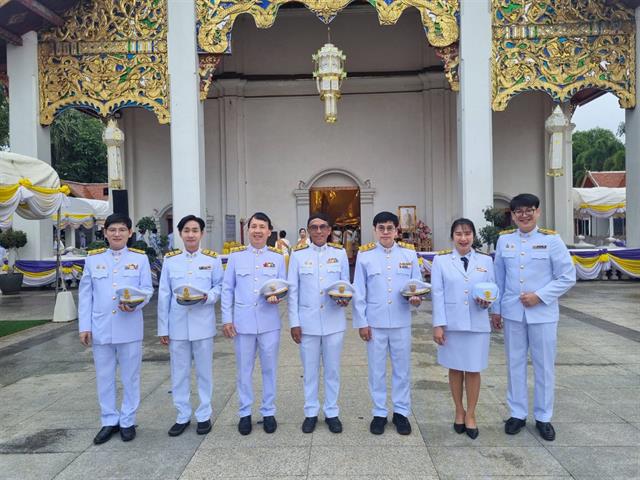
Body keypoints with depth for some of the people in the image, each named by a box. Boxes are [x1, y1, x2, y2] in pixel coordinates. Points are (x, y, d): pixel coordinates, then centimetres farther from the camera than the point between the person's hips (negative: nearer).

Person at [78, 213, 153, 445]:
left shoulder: (140, 258, 1)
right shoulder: (93, 259, 6)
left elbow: (147, 289, -1)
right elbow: (85, 295, 6)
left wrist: (135, 305, -22)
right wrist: (84, 326, 1)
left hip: (129, 327, -2)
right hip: (101, 328, 2)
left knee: (130, 377, 8)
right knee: (104, 377, 12)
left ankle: (127, 421, 23)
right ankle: (109, 421, 27)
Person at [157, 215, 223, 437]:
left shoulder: (212, 259, 1)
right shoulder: (170, 259, 3)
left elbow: (220, 287, 3)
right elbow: (164, 295, 3)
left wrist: (207, 297, -19)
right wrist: (163, 328, 2)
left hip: (203, 324, -1)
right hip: (177, 325, 2)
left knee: (204, 372, 9)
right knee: (179, 373, 10)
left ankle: (204, 416, 24)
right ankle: (183, 416, 27)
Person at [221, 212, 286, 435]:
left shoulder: (277, 257, 4)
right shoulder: (236, 255, 2)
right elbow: (227, 289, 4)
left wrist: (276, 296, -16)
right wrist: (226, 319, -1)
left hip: (269, 322, 0)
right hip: (243, 322, 0)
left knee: (269, 368, 10)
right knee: (244, 370, 10)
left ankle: (268, 412, 26)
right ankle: (245, 413, 26)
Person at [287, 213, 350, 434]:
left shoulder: (340, 253, 3)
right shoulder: (298, 254, -1)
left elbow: (346, 284, 8)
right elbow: (293, 291, 0)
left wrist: (345, 298, -14)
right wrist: (294, 322, -3)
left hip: (334, 322, 1)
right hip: (308, 322, -1)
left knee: (332, 370, 11)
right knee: (310, 370, 10)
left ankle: (331, 413, 27)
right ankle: (311, 413, 26)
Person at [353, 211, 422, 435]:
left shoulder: (409, 253, 1)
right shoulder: (364, 255, -2)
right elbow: (359, 292, -1)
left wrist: (416, 297, -17)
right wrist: (361, 322, -3)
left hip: (401, 321, 1)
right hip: (375, 321, -1)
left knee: (402, 368, 12)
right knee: (377, 369, 10)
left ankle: (401, 412, 29)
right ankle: (379, 413, 26)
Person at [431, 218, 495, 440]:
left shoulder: (485, 260, 5)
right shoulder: (441, 260, 0)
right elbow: (437, 294, -4)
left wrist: (487, 301, -15)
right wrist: (438, 324, -9)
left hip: (477, 324, 1)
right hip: (451, 324, -1)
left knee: (473, 370, 7)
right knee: (455, 369, 11)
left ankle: (471, 415, 24)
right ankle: (459, 411, 29)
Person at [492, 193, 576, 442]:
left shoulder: (551, 240, -5)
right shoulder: (504, 240, 2)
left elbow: (567, 277, -4)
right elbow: (498, 277, 7)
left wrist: (539, 296, -13)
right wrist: (496, 309, 7)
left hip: (543, 313, -2)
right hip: (512, 312, 2)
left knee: (544, 365, 9)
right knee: (515, 364, 10)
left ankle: (543, 417, 25)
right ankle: (518, 414, 26)